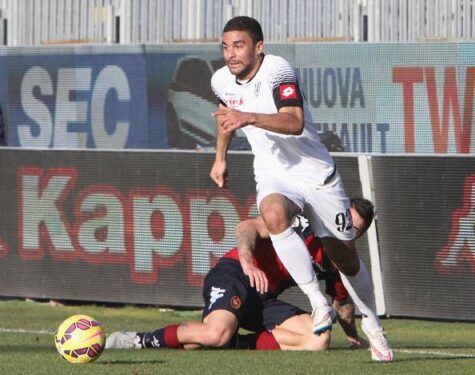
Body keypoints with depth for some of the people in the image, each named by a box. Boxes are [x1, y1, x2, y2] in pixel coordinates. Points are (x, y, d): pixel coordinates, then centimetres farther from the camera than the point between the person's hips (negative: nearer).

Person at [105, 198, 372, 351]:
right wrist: (248, 263, -36)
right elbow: (247, 227, -19)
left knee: (319, 340, -15)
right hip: (235, 274, -8)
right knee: (217, 333, -38)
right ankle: (142, 340, -16)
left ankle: (234, 344, -11)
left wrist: (355, 338, 38)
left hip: (265, 300, 8)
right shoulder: (304, 223, -10)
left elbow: (342, 303, 31)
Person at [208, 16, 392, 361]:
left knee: (345, 257, 7)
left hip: (315, 173, -3)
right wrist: (221, 157, 30)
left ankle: (371, 322, 34)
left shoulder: (277, 70, -21)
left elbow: (295, 123, -37)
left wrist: (249, 118, -50)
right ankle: (318, 303, -33)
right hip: (273, 175, 3)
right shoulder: (223, 81, -3)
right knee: (273, 213, -34)